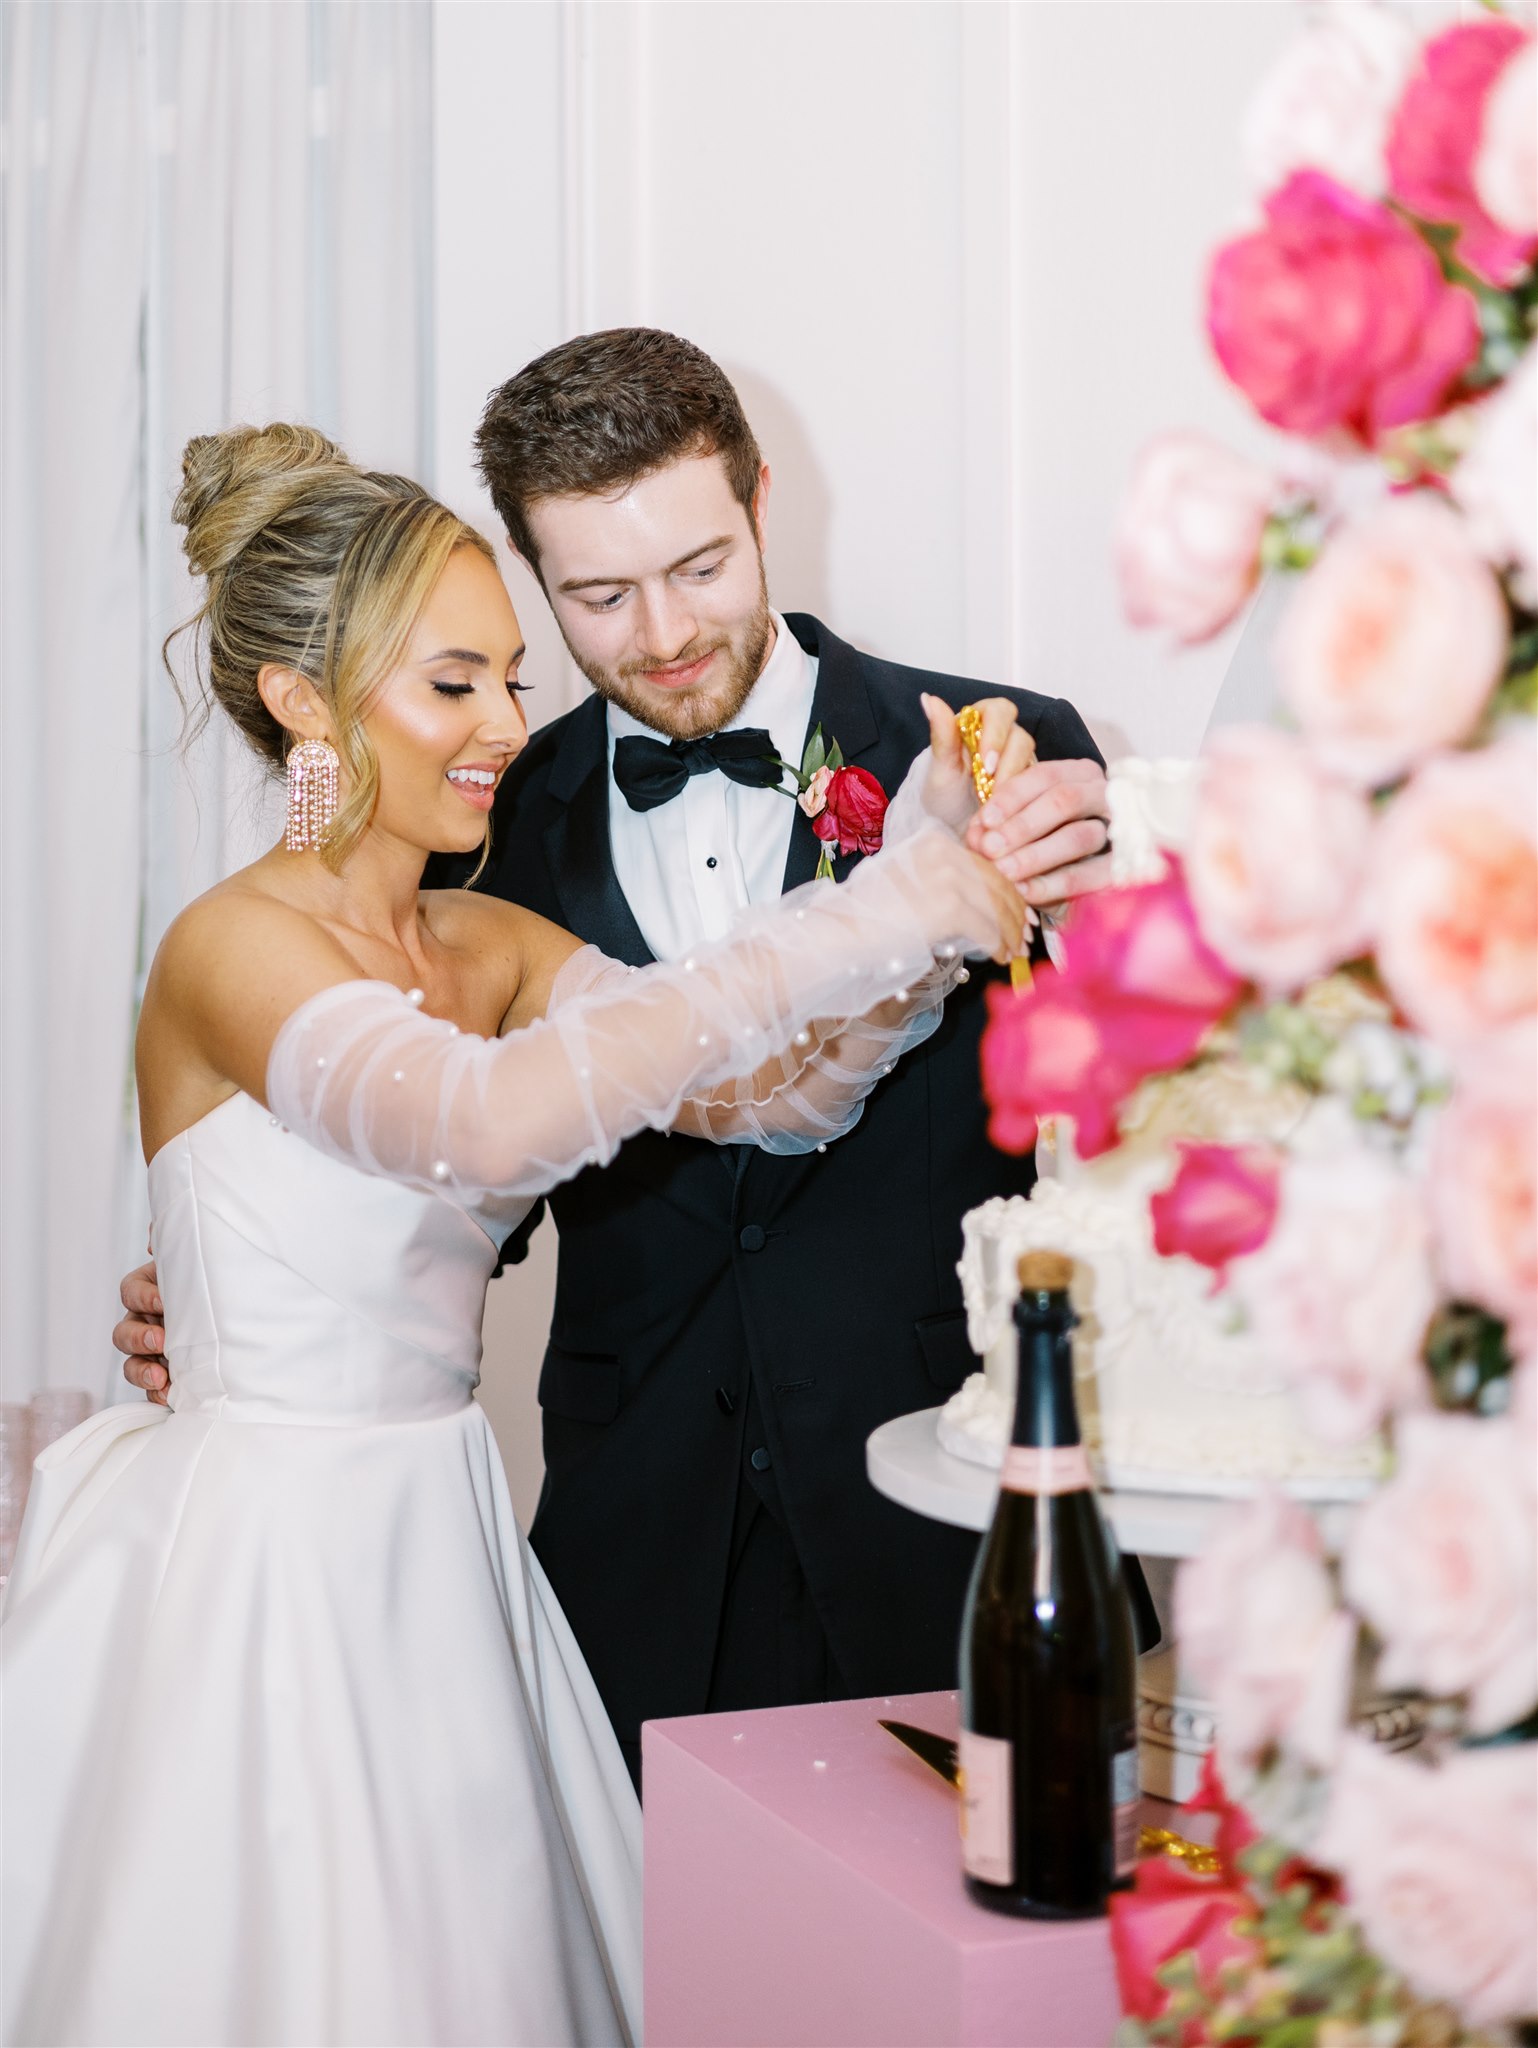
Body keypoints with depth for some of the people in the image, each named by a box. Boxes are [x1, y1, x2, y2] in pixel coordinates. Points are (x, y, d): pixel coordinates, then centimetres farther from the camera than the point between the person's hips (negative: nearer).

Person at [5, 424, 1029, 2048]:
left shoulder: (500, 950, 6)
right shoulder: (231, 949, -17)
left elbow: (769, 1095, -6)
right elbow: (483, 1122, -37)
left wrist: (938, 868, -22)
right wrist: (867, 924, -36)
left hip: (437, 1559, 7)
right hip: (259, 1569, -7)